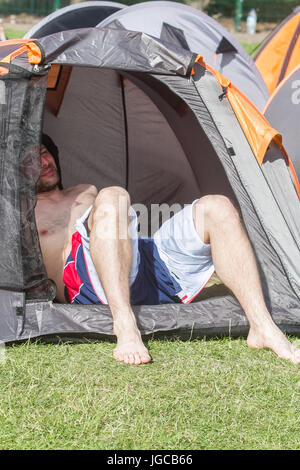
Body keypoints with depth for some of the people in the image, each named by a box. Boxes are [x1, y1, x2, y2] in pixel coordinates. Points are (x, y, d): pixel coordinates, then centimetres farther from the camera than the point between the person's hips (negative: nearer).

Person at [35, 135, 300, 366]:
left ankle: (263, 328, -26)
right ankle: (125, 328, -45)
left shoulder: (86, 193, 38)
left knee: (217, 208, -11)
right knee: (111, 198, -33)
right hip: (93, 286, -6)